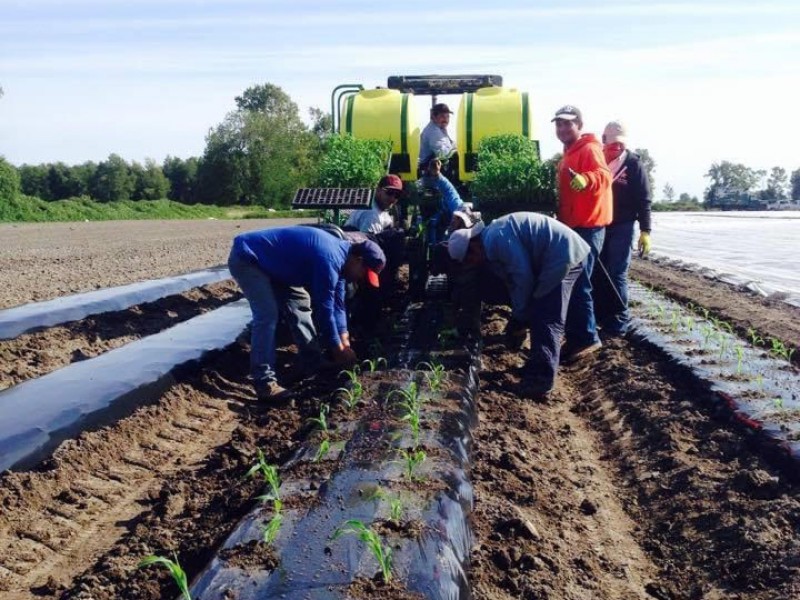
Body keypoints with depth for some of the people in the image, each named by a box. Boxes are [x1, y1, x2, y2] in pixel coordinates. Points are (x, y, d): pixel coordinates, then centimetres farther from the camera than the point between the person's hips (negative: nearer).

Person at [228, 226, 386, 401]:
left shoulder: (339, 255, 3)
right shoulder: (329, 260, -28)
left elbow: (337, 303, 10)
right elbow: (324, 308, -22)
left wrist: (345, 342, 8)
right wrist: (339, 350, -10)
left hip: (267, 262, 10)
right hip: (246, 258, -10)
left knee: (300, 302, 12)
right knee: (268, 316, -21)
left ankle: (314, 362, 21)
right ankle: (264, 383, -18)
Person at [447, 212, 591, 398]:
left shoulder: (497, 239, -17)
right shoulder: (492, 244, 15)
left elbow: (523, 276, -17)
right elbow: (513, 280, 19)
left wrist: (518, 316, -5)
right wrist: (519, 314, 17)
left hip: (564, 255, -11)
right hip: (562, 255, 11)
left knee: (547, 321, -12)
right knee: (539, 315, 16)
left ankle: (538, 384, -11)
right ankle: (539, 369, 27)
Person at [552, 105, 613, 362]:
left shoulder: (589, 148, -10)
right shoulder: (569, 153, 21)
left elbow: (604, 175, -30)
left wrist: (586, 179, -50)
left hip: (587, 226, -10)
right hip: (573, 225, 10)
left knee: (578, 283, -11)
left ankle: (586, 338, -5)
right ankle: (577, 334, 24)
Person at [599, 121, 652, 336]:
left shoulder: (634, 163, -3)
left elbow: (644, 200, -5)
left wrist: (645, 231, -10)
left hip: (622, 227, -4)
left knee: (617, 274, -5)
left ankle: (619, 322, 2)